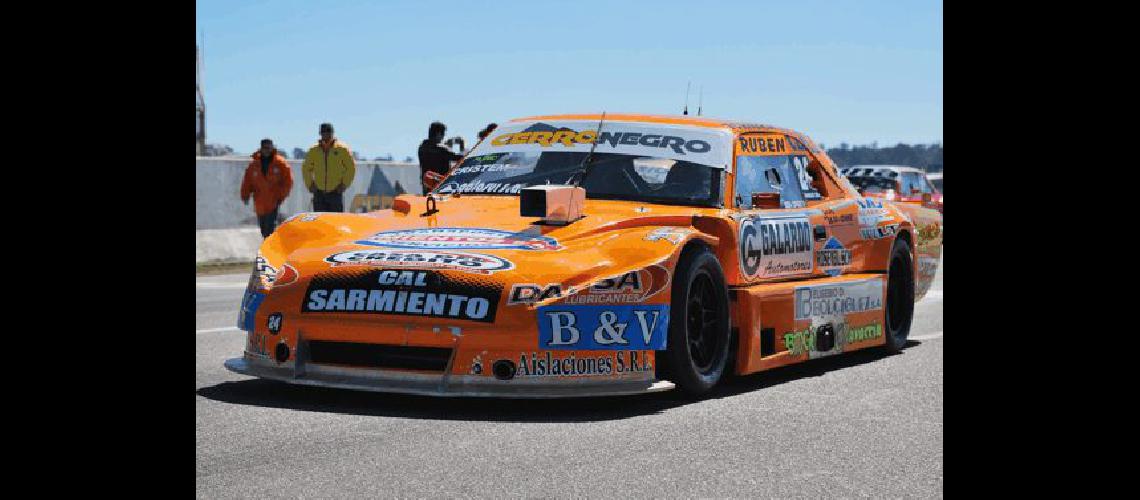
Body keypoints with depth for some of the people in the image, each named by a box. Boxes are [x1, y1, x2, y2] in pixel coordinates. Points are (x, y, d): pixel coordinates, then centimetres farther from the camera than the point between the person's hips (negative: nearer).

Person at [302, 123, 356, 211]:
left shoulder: (342, 149, -4)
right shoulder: (314, 150, 4)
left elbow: (351, 167, 3)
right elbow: (306, 168, 16)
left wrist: (344, 184, -4)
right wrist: (310, 185, 6)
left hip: (335, 193, -2)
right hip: (319, 193, 2)